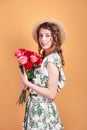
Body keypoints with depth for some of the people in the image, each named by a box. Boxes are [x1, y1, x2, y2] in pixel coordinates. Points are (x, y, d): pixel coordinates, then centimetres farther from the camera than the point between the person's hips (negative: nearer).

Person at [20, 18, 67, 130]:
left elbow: (51, 94, -22)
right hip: (37, 106, 8)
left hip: (42, 109, -8)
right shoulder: (45, 56, 5)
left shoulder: (52, 60, -21)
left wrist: (27, 83, -20)